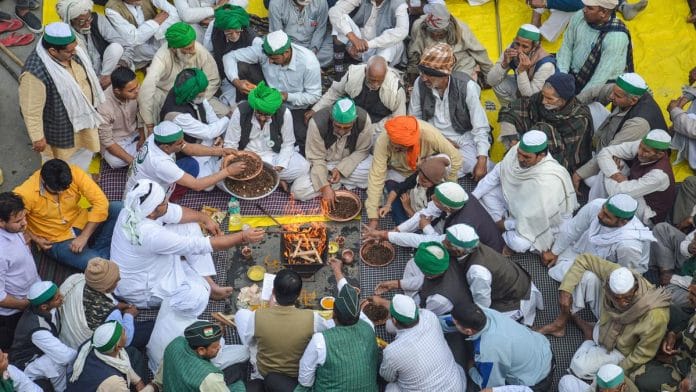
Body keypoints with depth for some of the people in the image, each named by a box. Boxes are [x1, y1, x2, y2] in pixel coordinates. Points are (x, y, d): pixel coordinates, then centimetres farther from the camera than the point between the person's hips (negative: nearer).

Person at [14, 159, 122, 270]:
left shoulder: (75, 173, -19)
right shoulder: (25, 194, -25)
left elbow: (101, 203, -21)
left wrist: (84, 236, -22)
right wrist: (35, 239, -17)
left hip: (82, 225, 4)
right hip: (57, 241, -3)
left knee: (119, 208, -22)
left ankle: (100, 250, -7)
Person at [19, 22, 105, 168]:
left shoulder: (71, 52, -16)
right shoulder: (35, 73, -38)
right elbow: (31, 110, -26)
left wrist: (92, 103, 18)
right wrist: (38, 138, -17)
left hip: (83, 116, 7)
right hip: (60, 127, -7)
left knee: (85, 149, 31)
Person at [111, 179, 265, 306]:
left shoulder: (136, 208, -17)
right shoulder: (151, 235, -39)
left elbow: (177, 212, 2)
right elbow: (200, 245, -33)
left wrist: (205, 219, -3)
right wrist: (243, 237, -27)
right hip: (141, 291, -8)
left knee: (190, 226, 2)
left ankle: (208, 283, 6)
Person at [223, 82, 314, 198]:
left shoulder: (284, 113, -20)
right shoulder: (241, 111, -20)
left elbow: (288, 144, -7)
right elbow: (230, 144, -12)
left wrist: (280, 166, -21)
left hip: (275, 155, -1)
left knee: (303, 168, -25)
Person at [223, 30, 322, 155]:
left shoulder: (308, 61, -27)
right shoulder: (263, 50, -21)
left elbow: (314, 96, -17)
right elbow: (229, 57, -14)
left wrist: (286, 96, -28)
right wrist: (236, 81, -31)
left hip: (296, 107, -3)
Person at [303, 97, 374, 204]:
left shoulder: (363, 120, -26)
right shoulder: (318, 122, -31)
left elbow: (362, 151, -13)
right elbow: (316, 159, -23)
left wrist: (341, 169, -25)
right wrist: (325, 186, -31)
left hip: (349, 163, 1)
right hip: (323, 165, -1)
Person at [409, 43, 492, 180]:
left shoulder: (466, 86, -20)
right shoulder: (420, 83, -13)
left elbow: (480, 127, -17)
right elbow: (414, 118, 0)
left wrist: (482, 161, -26)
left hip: (462, 140, -1)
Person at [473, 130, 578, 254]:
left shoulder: (548, 181, -42)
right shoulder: (518, 151, -23)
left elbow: (536, 217, -34)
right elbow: (497, 173, -6)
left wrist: (506, 224, -20)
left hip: (547, 218, -6)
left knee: (518, 244, -31)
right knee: (486, 191, -7)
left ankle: (511, 236, 8)